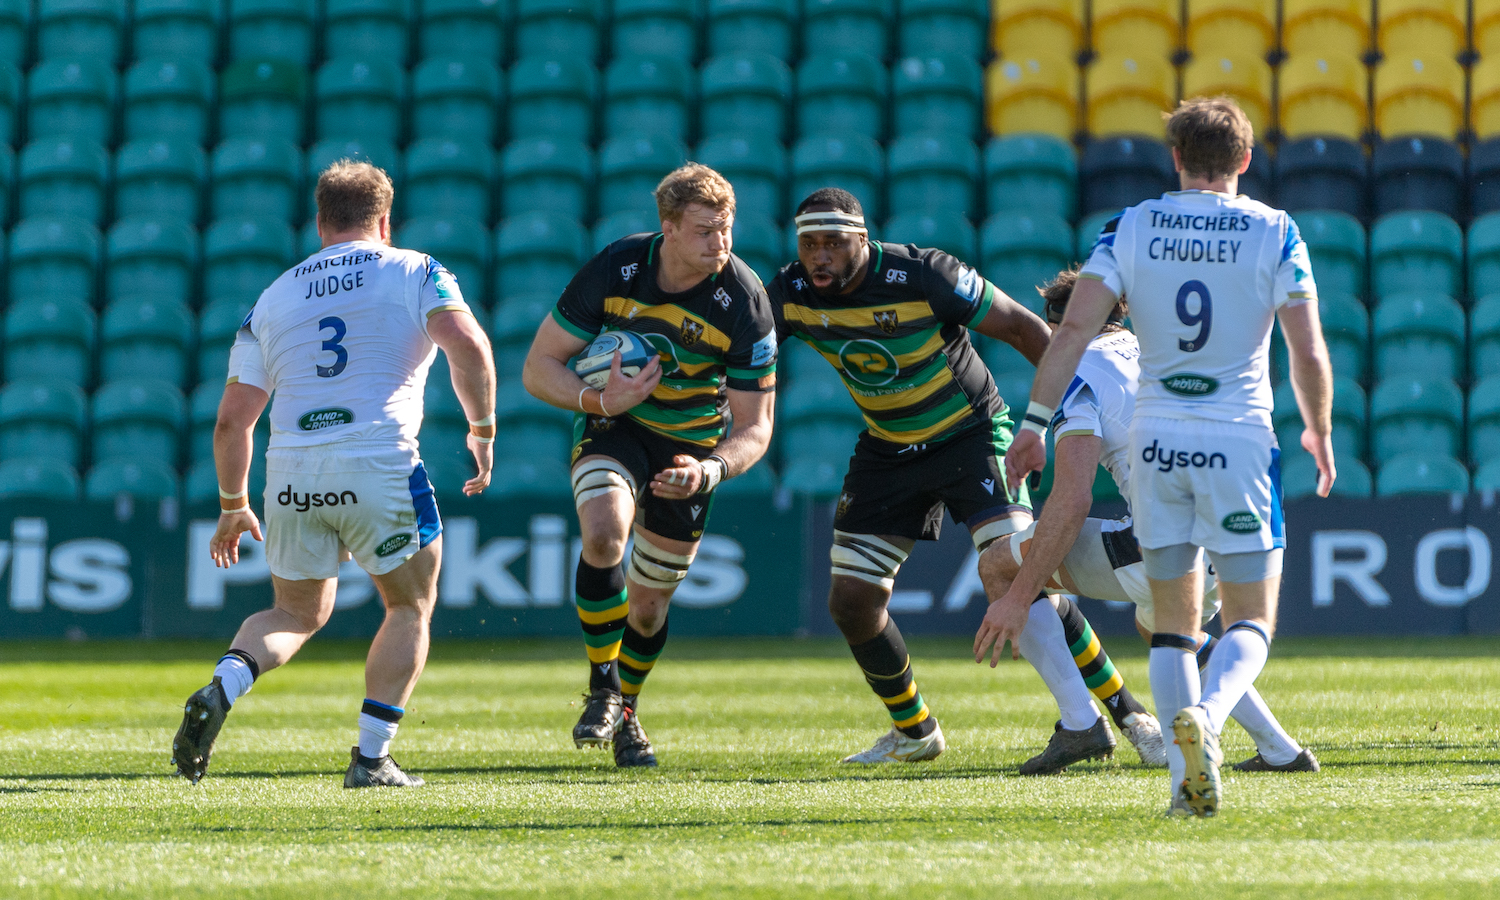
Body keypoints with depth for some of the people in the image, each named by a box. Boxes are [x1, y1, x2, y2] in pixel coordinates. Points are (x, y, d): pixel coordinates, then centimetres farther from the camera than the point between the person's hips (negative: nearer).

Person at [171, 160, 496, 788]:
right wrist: (483, 427, 2)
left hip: (291, 475, 3)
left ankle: (221, 689, -6)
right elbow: (467, 344, -12)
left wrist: (233, 507, 25)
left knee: (298, 613, 22)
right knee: (411, 607, 17)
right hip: (379, 462, -3)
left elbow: (232, 420, 13)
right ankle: (371, 758, 7)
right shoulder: (414, 272, 8)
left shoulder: (273, 299, 16)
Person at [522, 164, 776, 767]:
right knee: (604, 531, -31)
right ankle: (602, 690, -14)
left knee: (649, 599, 6)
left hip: (692, 442, 1)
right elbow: (538, 367, -13)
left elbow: (754, 427, -18)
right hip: (613, 423, -1)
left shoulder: (744, 304, -23)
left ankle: (626, 711, 36)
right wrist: (596, 399, -32)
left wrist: (711, 470, -38)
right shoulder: (613, 270, -22)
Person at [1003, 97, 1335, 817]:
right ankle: (1204, 718, -26)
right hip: (1239, 440, -2)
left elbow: (1074, 330, -5)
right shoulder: (1274, 232, -2)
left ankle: (1188, 777, 4)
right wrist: (1319, 432, 13)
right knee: (1251, 622, 4)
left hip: (1156, 442, 2)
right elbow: (1309, 354, -3)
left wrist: (1035, 422, 1)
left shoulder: (1130, 229, 2)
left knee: (1173, 621, 13)